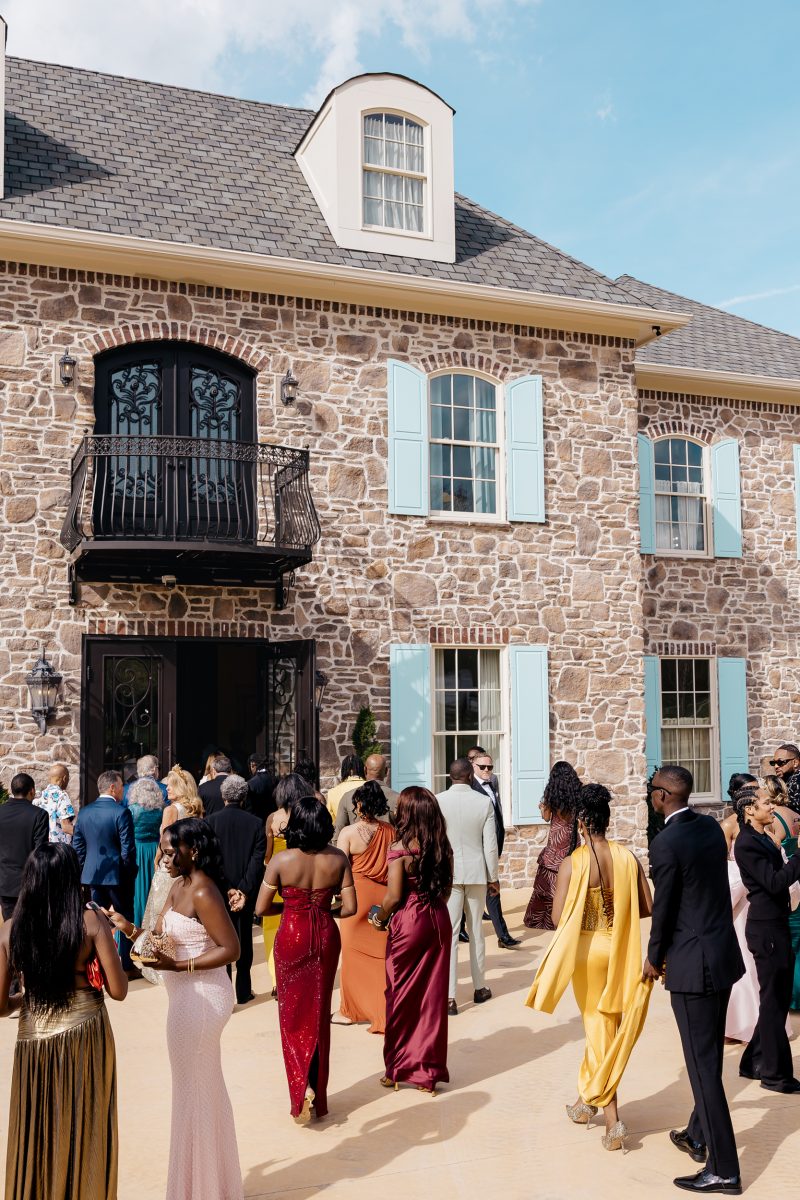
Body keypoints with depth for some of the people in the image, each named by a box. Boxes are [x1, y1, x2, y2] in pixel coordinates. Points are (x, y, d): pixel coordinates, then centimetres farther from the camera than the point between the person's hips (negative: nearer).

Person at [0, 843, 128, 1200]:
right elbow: (118, 990, -10)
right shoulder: (92, 922, -13)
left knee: (37, 1138, 19)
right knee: (86, 1134, 15)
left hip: (34, 1042, 2)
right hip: (86, 1038, -2)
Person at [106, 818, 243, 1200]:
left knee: (194, 1090, 6)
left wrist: (177, 965, -24)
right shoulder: (178, 886, 7)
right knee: (205, 1086, 21)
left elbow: (231, 949, -23)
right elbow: (161, 938, 8)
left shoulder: (203, 893, -21)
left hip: (202, 997, -9)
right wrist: (128, 927, -7)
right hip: (189, 997, 9)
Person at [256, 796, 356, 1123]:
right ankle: (316, 1091, 24)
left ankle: (302, 1088, -2)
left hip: (292, 937, -2)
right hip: (326, 936, 2)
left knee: (293, 1015, 12)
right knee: (319, 1013, 17)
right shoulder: (338, 858, -10)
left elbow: (261, 909, -10)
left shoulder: (281, 860, -16)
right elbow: (349, 907, -7)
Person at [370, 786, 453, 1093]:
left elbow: (394, 897, -17)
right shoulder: (442, 846, 0)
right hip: (438, 920, 5)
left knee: (402, 995, 10)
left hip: (409, 922, -5)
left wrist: (379, 918, 0)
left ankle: (398, 1069, 22)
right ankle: (428, 1069, 20)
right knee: (433, 994, 11)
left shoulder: (400, 849, -16)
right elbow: (447, 887, 8)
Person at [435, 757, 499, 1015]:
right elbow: (490, 844, -2)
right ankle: (479, 988, 28)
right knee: (476, 930, 16)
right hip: (476, 872, 2)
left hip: (447, 873, -1)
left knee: (449, 933, 0)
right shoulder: (484, 802, -5)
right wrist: (493, 877, 8)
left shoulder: (437, 801, -8)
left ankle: (449, 998, -4)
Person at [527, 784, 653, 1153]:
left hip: (587, 949, -3)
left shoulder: (573, 863, -17)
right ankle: (587, 1099, 35)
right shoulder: (628, 859, -8)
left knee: (598, 1026, 10)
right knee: (610, 1025, 19)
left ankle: (612, 1118, 11)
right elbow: (647, 908, -1)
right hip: (620, 951, 3)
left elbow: (558, 916, -17)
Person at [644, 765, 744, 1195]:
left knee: (702, 1063, 2)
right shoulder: (712, 827, 3)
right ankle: (699, 1135, 37)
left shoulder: (665, 843, -20)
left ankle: (724, 1170, 10)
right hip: (725, 953, 8)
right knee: (710, 1054, 21)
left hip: (693, 963, -8)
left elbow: (664, 908, -14)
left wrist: (654, 958, 3)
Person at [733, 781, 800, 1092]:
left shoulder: (762, 838, 12)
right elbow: (775, 882, -22)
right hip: (766, 928, -10)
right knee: (774, 1000, 1)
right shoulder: (746, 843, -17)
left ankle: (754, 1062, 29)